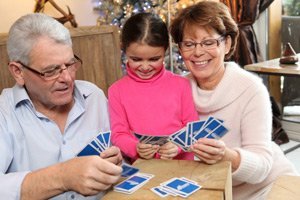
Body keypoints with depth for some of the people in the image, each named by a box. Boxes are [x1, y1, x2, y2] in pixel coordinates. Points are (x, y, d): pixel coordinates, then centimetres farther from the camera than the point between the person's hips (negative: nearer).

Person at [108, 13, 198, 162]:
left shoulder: (181, 84, 3)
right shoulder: (117, 90, 3)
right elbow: (119, 134, 3)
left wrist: (178, 145, -12)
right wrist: (136, 148, -16)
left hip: (182, 163, -1)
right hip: (142, 168, 1)